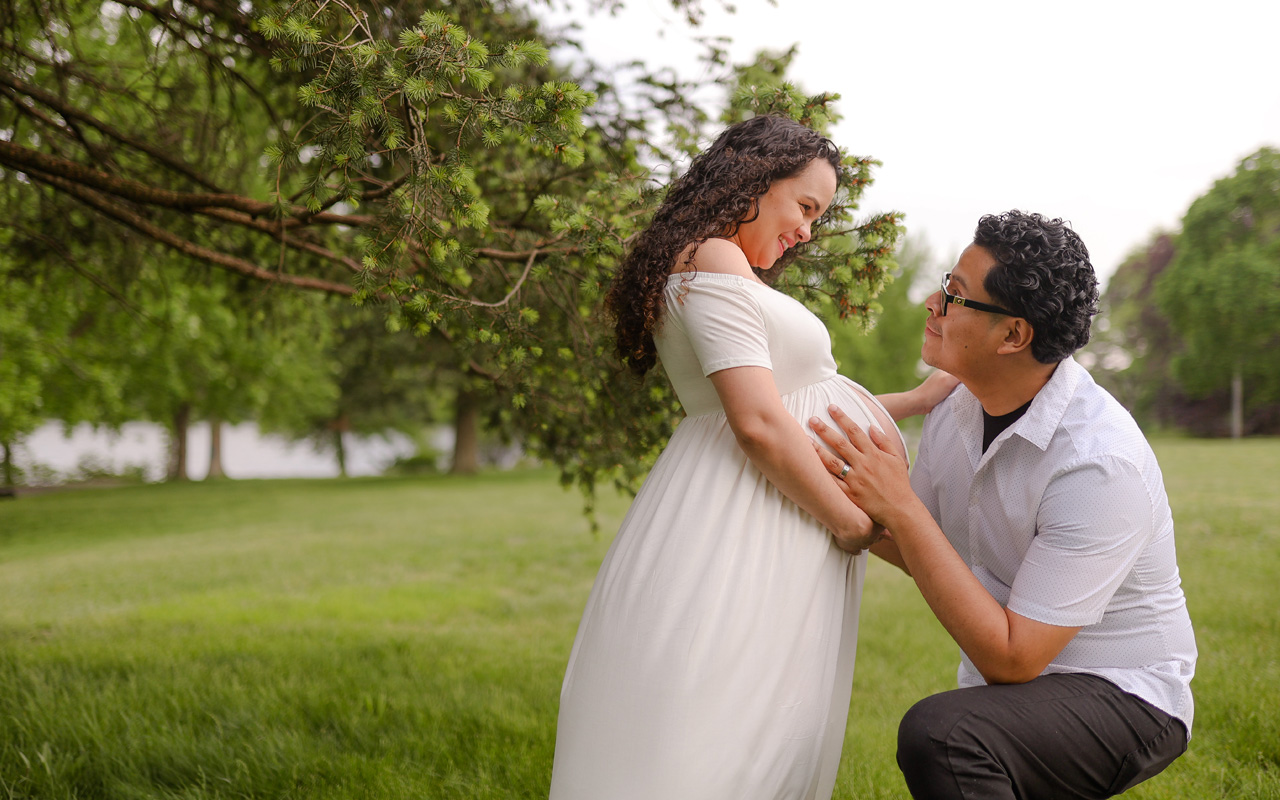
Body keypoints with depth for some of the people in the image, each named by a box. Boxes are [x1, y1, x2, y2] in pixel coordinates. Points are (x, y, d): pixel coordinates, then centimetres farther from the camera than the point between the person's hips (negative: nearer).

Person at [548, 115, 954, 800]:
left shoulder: (728, 267, 22)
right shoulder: (715, 259, -11)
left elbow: (794, 408, 22)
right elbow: (759, 423, -19)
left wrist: (916, 401, 21)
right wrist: (852, 524, -10)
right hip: (746, 531, -10)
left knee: (779, 739, 8)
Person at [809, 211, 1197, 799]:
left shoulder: (1100, 463, -26)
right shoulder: (957, 412, -3)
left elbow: (1011, 658, -25)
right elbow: (918, 554, 12)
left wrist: (900, 508, -28)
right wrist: (844, 490, -6)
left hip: (1119, 698, -7)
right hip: (1006, 684, 7)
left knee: (937, 733, -32)